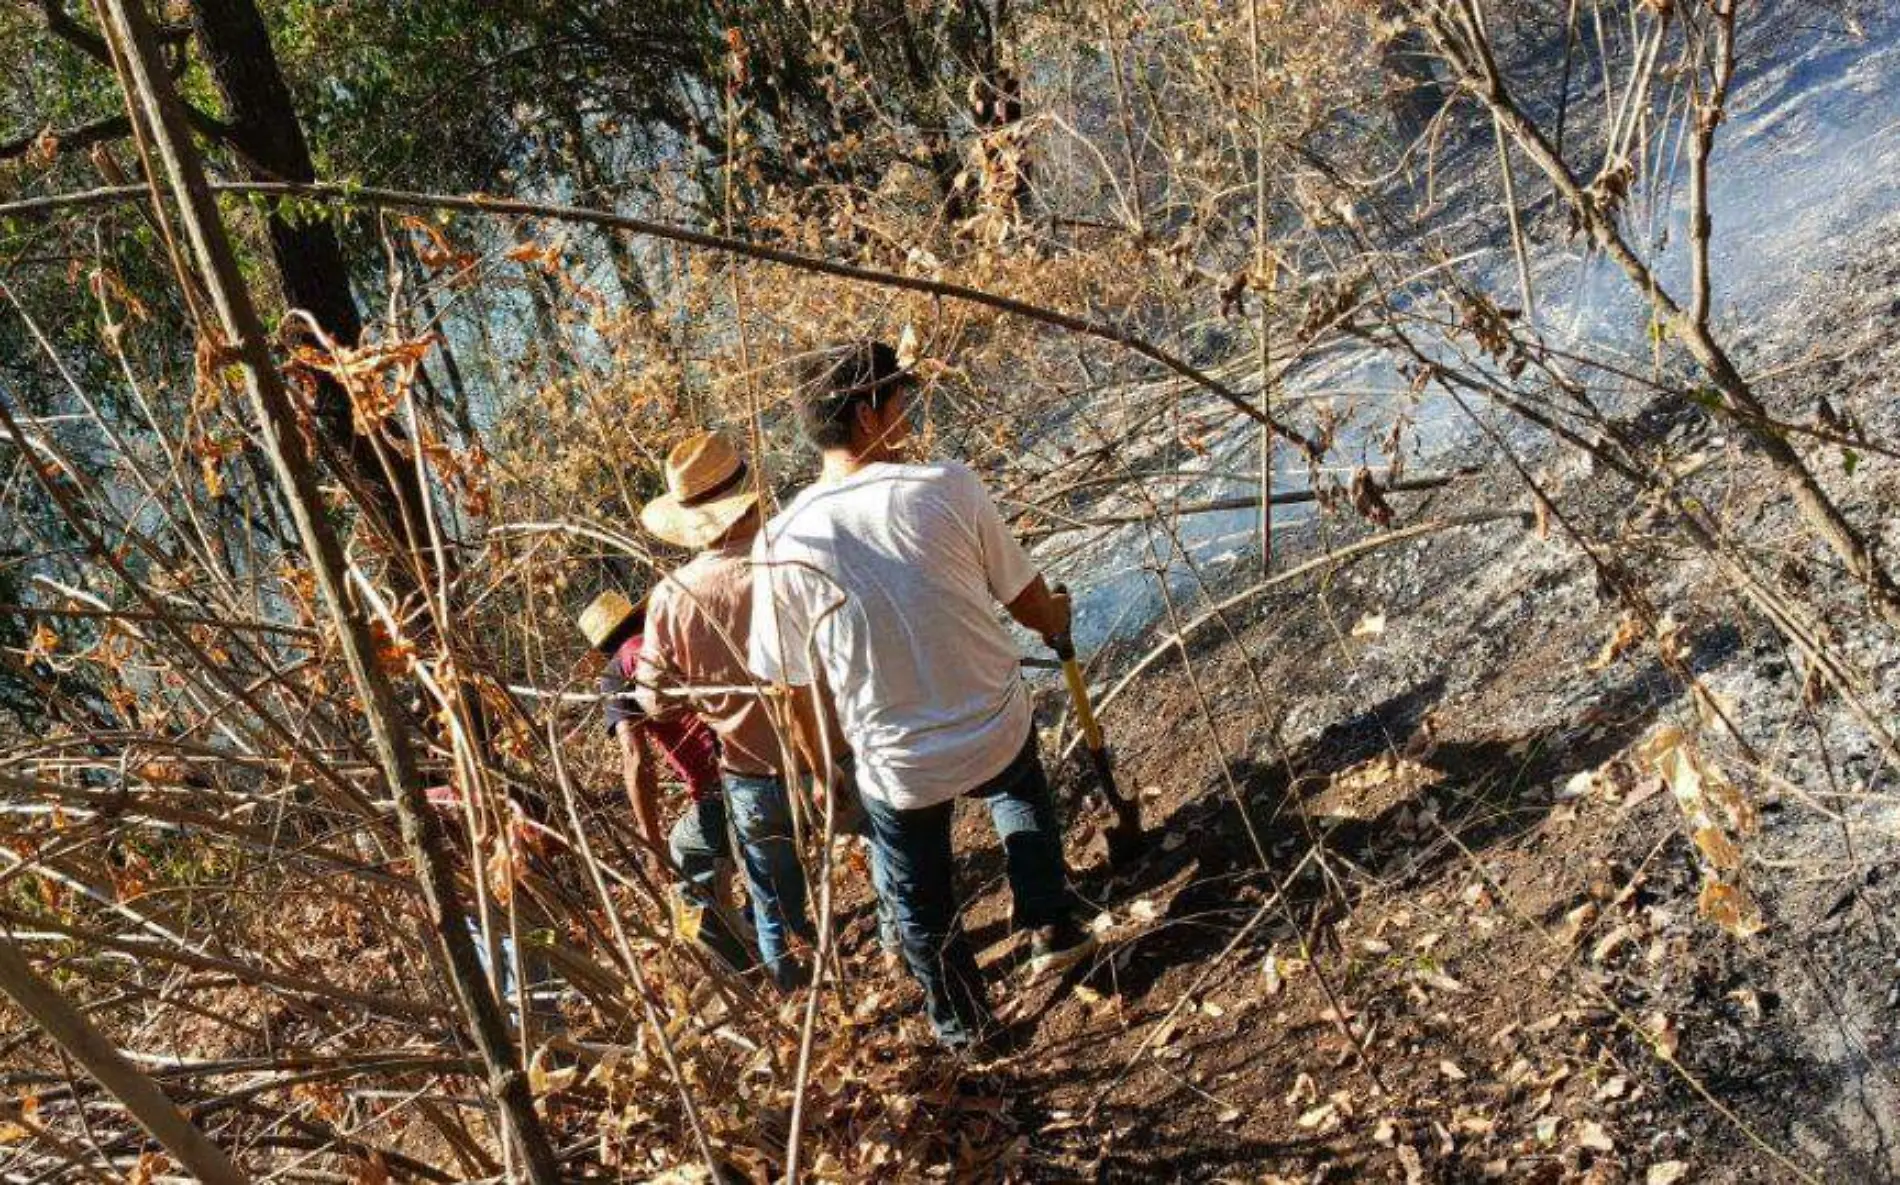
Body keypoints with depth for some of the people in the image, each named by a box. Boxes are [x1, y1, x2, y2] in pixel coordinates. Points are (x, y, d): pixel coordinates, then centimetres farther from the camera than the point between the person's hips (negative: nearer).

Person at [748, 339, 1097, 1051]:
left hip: (896, 767, 0)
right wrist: (1056, 618, 20)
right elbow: (1026, 598, -5)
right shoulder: (948, 488, -19)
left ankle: (962, 1023, 47)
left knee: (922, 903, 26)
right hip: (998, 730, 0)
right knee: (1021, 793, 38)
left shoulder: (781, 545, -17)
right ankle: (1050, 928, 38)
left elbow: (800, 689, -7)